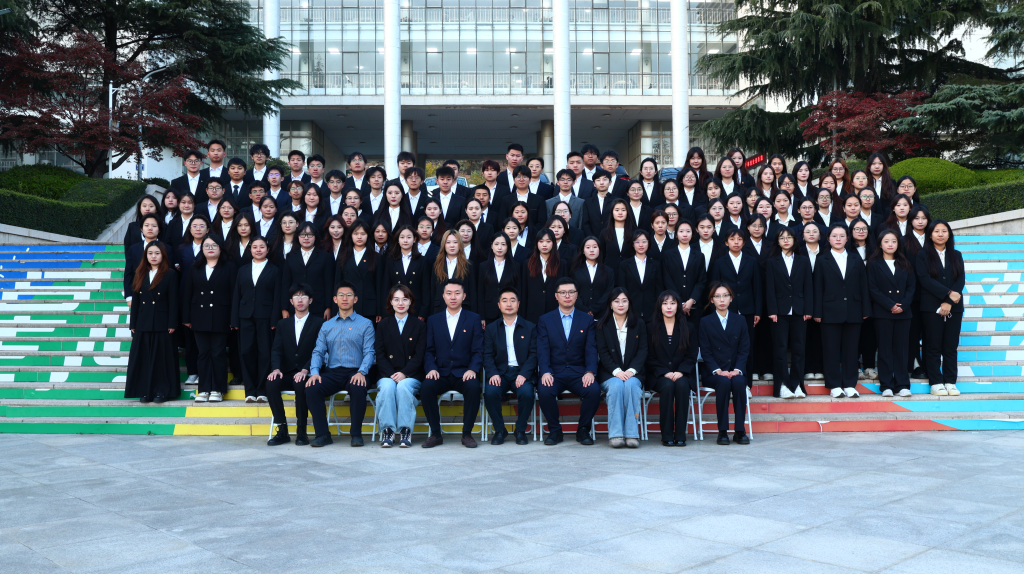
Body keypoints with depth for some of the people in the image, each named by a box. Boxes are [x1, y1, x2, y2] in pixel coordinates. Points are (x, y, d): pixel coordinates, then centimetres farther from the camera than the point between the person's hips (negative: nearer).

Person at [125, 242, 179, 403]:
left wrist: (172, 325, -10)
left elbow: (173, 301, -5)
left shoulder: (170, 275, -1)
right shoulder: (140, 275, 11)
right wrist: (133, 324, 6)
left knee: (162, 357, 0)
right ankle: (145, 391, 11)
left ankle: (162, 391, 6)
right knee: (143, 358, 5)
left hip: (162, 324, -4)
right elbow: (135, 301, 11)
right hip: (143, 324, 4)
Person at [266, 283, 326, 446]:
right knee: (271, 383, -28)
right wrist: (276, 369, -13)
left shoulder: (318, 323, 5)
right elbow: (276, 349, 7)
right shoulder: (283, 324, 18)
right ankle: (282, 431, -19)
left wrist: (305, 370, -22)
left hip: (306, 374, -3)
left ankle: (301, 432, -23)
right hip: (287, 374, 4)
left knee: (300, 384, -36)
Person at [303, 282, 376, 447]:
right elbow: (318, 352, 11)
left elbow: (369, 352, 0)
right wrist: (314, 372, -10)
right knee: (311, 389, -26)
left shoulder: (365, 324, 9)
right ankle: (323, 434, -17)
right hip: (331, 372, 3)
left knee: (358, 389, -36)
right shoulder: (327, 326, 19)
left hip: (355, 372, -3)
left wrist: (361, 372, -18)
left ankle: (356, 434, -20)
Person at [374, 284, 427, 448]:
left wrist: (404, 373, -14)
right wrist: (391, 374, -11)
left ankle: (405, 430, -29)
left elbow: (419, 355, 2)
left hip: (411, 376, -1)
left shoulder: (419, 325, 12)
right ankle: (387, 430, -30)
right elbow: (379, 354, 6)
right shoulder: (383, 325, 15)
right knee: (387, 386, -32)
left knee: (404, 386, -33)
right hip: (387, 375, 1)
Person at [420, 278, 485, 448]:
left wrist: (472, 369, -15)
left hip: (463, 373, -1)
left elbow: (478, 350, 3)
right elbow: (429, 350, 9)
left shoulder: (474, 319, 10)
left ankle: (467, 434, -17)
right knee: (426, 387, -30)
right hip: (441, 374, 1)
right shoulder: (433, 320, 14)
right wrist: (431, 368, -11)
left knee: (474, 387, -34)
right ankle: (435, 434, -14)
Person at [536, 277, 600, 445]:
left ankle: (583, 430, -6)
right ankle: (554, 430, -9)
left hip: (579, 373, 1)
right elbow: (543, 350, 0)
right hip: (554, 373, -1)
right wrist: (545, 372, -18)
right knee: (544, 391, -32)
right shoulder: (545, 320, 10)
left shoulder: (587, 320, 13)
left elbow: (591, 349, 2)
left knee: (594, 390, -30)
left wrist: (590, 372, -16)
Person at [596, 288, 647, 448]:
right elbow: (603, 352, 0)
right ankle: (616, 434, -32)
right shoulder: (603, 325, 8)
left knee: (631, 384, -33)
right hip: (610, 373, 0)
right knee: (616, 385, -33)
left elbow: (643, 350, 3)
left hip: (633, 372, 1)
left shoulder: (639, 324, 11)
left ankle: (632, 433, -31)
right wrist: (616, 371, -16)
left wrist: (631, 370, -14)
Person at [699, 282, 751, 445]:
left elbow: (744, 349, 5)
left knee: (738, 382, -32)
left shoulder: (739, 320, 12)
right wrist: (718, 371, -16)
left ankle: (740, 431, -25)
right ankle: (722, 431, -26)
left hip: (735, 372, 1)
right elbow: (705, 351, -1)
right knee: (724, 382, -34)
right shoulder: (705, 322, 7)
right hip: (714, 373, -1)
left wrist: (737, 370, -12)